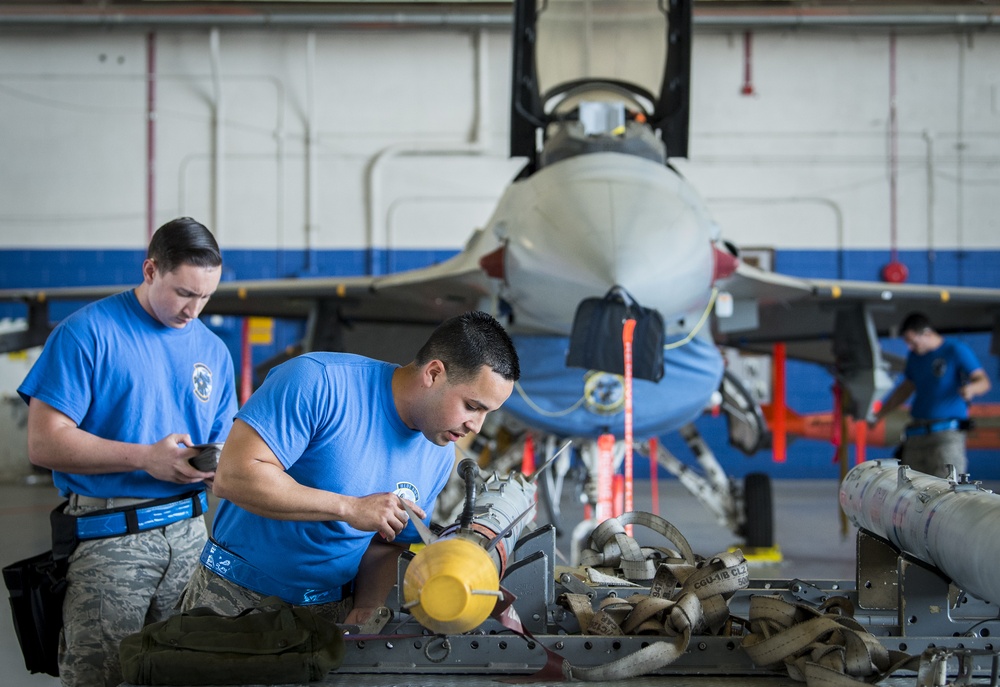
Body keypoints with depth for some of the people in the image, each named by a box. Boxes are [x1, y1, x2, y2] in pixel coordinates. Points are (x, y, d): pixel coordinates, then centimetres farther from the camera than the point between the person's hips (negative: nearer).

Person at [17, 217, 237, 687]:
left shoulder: (213, 351, 13)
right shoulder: (87, 333, -5)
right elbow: (44, 443, -11)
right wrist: (145, 458, -17)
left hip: (189, 536, 5)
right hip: (108, 537, -5)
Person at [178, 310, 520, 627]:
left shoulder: (439, 457, 0)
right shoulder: (319, 382, -21)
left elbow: (385, 548, 9)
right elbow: (233, 476, -27)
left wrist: (364, 611, -11)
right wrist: (350, 509, -28)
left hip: (331, 609, 5)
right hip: (235, 593, -4)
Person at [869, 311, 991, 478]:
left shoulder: (956, 350, -2)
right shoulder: (914, 356, 17)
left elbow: (984, 381, -7)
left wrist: (971, 388, -30)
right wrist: (879, 415, 29)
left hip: (947, 433, -6)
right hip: (917, 432, 6)